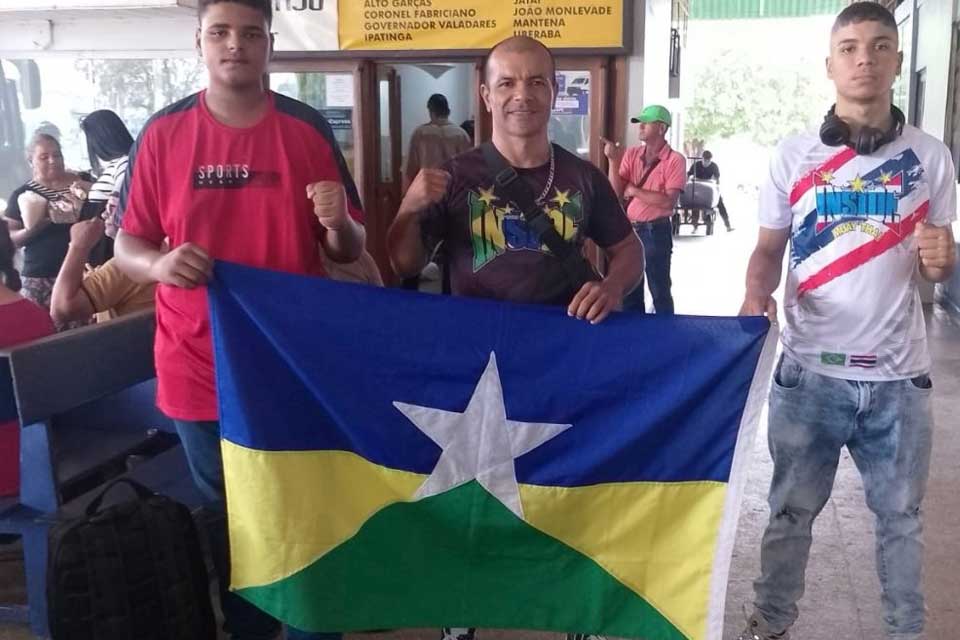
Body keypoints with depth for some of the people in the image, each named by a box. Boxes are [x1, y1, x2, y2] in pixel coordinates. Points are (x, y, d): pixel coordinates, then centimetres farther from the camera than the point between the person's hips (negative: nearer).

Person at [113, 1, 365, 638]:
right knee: (229, 521, 17)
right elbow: (127, 245, 2)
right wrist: (160, 264, -21)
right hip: (199, 369, 1)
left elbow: (351, 251, 1)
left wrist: (338, 223, -22)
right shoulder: (163, 133, -2)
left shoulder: (310, 129, -2)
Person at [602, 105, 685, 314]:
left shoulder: (675, 160, -9)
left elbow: (668, 201, -17)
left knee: (659, 290, 4)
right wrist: (613, 160, -13)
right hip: (630, 229, 5)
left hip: (656, 231, -5)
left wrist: (634, 189, -12)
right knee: (629, 288, 15)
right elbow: (616, 192, -1)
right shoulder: (631, 154, 5)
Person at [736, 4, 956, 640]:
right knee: (792, 510, 13)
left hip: (897, 376, 1)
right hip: (810, 371, -1)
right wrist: (755, 297, -18)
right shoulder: (794, 157, 0)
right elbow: (769, 249, 4)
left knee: (900, 515, 16)